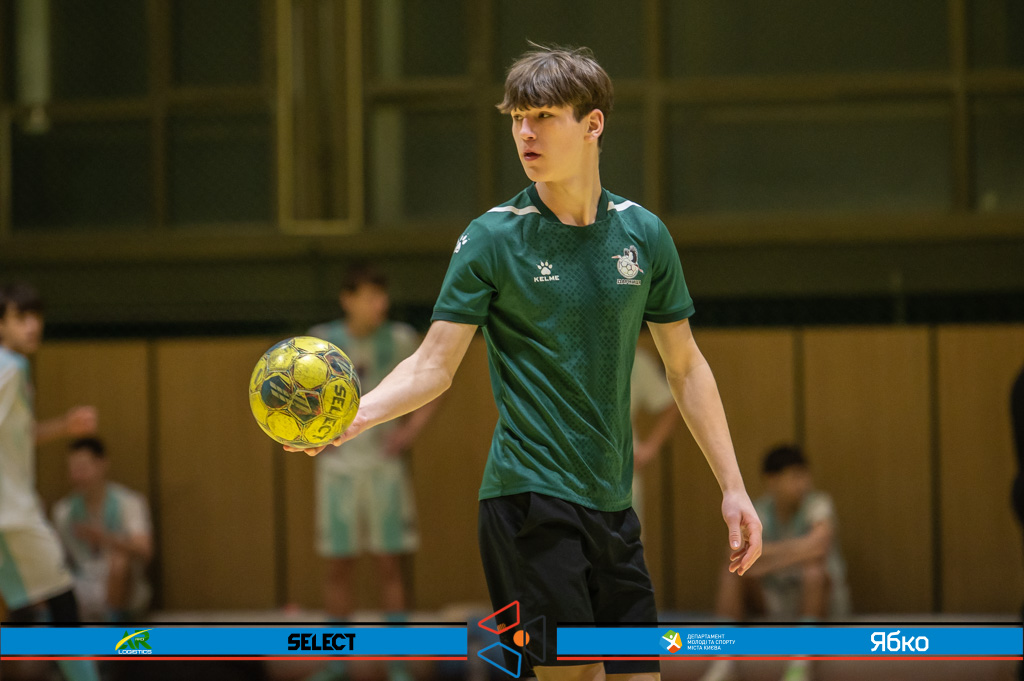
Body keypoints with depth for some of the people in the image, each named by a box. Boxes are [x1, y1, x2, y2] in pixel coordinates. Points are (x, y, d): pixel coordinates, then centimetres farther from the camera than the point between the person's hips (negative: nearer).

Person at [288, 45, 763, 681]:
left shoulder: (643, 234, 6)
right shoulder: (491, 238, -4)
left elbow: (685, 366, 13)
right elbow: (435, 365, -4)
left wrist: (734, 486, 10)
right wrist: (356, 414, -23)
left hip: (612, 503, 4)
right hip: (529, 494, -4)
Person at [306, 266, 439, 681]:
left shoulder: (401, 339, -3)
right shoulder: (323, 340, -2)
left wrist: (411, 430, -7)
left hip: (385, 465, -1)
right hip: (338, 467, 1)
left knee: (389, 566, -3)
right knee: (338, 566, 3)